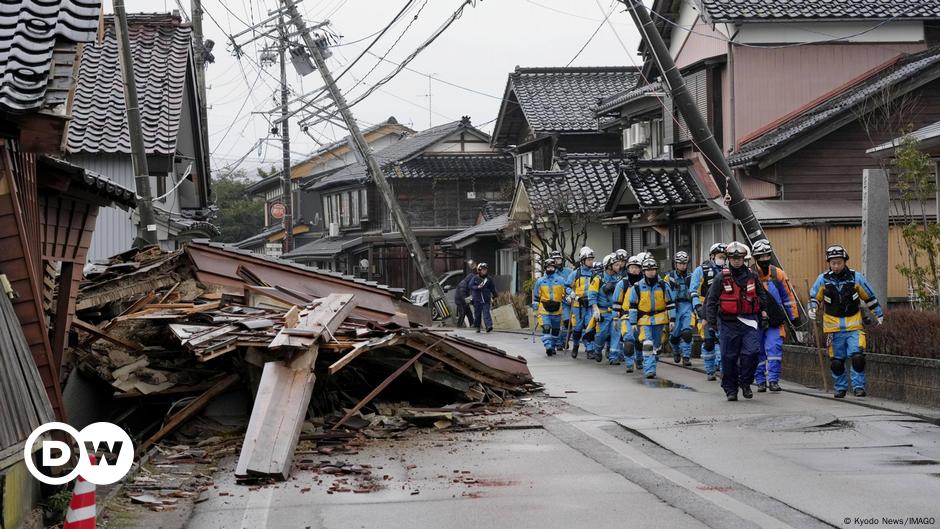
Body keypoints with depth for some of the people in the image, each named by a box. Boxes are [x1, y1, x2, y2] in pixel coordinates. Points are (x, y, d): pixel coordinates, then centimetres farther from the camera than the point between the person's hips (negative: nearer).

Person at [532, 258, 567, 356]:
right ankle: (548, 347, -23)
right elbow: (536, 296, 13)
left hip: (557, 311, 2)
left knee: (556, 330, 10)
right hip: (544, 310, -1)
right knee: (546, 328, -16)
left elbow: (565, 294, 12)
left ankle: (553, 347, 24)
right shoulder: (540, 281, 6)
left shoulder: (561, 280, 5)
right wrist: (535, 308, 10)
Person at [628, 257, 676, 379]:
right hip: (644, 321, -2)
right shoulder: (637, 287, -2)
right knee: (647, 345, -15)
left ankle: (649, 367, 27)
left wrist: (672, 319, 0)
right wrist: (633, 322, 0)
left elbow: (670, 303, 5)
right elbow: (633, 306, 3)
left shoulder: (663, 286, 1)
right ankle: (649, 370, -14)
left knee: (656, 345, 11)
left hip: (660, 320, 2)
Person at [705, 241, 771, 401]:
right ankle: (730, 389, 13)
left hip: (749, 322, 1)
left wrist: (763, 312, 15)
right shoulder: (721, 278, 1)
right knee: (729, 358, 2)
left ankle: (745, 382, 7)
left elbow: (762, 295, 21)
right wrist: (711, 320, -4)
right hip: (729, 323, -1)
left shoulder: (752, 277, 8)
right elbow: (711, 300, 3)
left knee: (752, 352, -12)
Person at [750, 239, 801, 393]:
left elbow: (788, 297, 11)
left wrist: (794, 316, 12)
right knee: (759, 352, 7)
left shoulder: (778, 274, 3)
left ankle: (773, 380, -8)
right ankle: (760, 381, 18)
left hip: (775, 320, 0)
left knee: (774, 348, -12)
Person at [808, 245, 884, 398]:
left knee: (857, 357, -15)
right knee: (837, 361, 5)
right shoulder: (823, 279, 1)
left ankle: (859, 386, -5)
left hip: (854, 324, -1)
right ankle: (840, 388, 20)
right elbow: (814, 297, 13)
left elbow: (869, 297, 10)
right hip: (833, 326, 1)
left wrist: (879, 314, 12)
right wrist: (812, 309, -6)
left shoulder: (856, 277, 0)